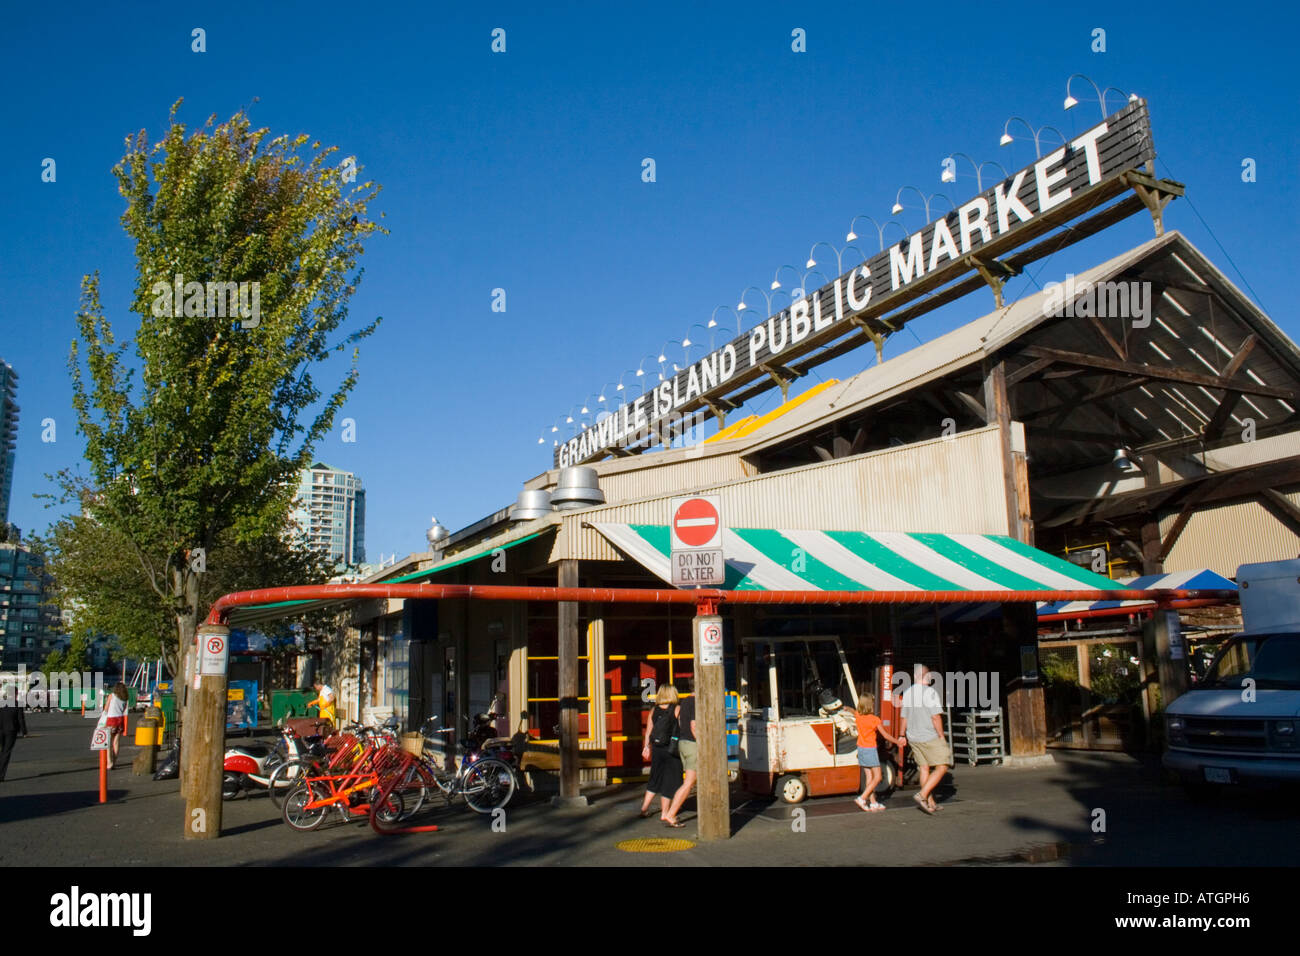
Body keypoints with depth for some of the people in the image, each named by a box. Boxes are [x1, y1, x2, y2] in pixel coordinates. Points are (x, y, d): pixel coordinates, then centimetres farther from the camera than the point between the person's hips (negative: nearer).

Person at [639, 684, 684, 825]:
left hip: (656, 749, 4)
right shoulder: (677, 709, -9)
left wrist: (647, 747, 17)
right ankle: (664, 813, 8)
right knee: (670, 780, 5)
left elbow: (648, 731, 7)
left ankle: (645, 807, 22)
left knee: (656, 777, 20)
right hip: (672, 749, -4)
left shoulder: (653, 710, 3)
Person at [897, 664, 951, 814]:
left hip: (913, 738, 7)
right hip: (930, 737, -7)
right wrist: (941, 735, -9)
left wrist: (902, 736, 22)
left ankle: (930, 803, 15)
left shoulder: (907, 693, 7)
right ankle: (922, 795, -10)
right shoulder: (930, 692, -15)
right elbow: (936, 717, -18)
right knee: (942, 767, 0)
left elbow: (904, 717, 13)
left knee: (924, 768, 13)